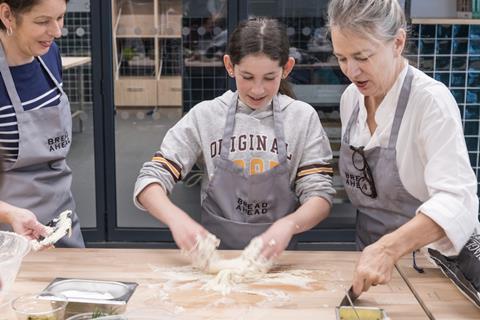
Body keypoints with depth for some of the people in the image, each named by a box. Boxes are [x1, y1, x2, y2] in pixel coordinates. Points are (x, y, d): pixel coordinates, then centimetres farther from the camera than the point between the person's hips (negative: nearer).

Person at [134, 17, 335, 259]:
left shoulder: (303, 118, -2)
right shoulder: (205, 116, -3)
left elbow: (320, 195, -5)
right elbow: (150, 181, -5)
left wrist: (288, 224, -27)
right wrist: (176, 218, -27)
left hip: (275, 257, 1)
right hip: (215, 254, -1)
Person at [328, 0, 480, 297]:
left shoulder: (431, 100, -21)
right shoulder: (351, 98, -1)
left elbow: (456, 199, -31)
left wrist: (390, 248, -44)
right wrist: (372, 251, 2)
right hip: (370, 253, 6)